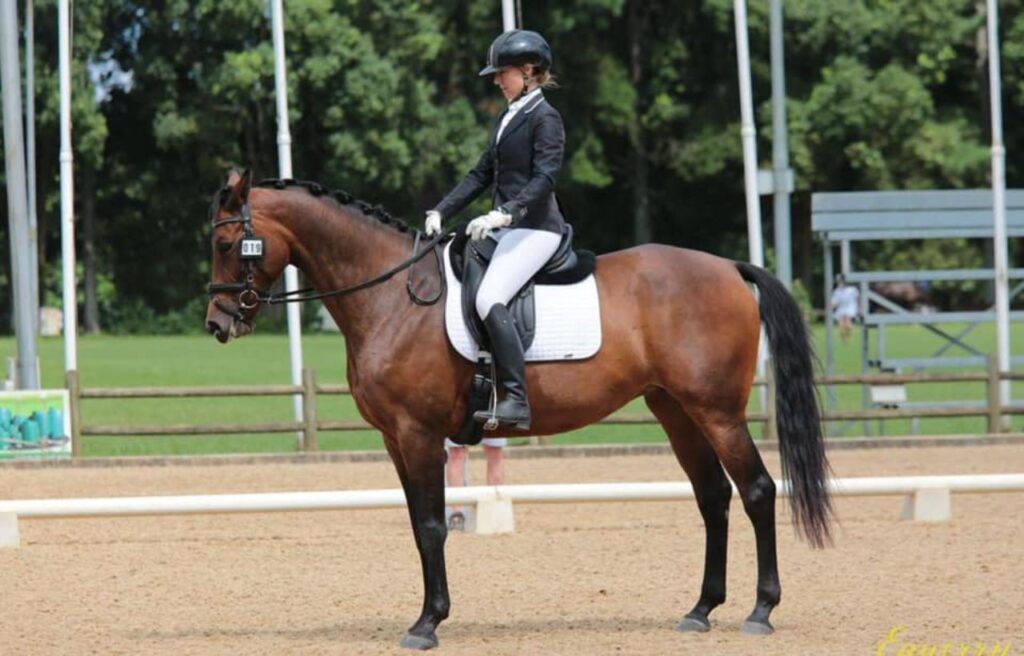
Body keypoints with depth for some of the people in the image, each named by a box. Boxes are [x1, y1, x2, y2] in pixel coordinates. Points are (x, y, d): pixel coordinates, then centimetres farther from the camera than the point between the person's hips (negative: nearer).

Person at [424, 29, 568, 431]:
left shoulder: (544, 118, -9)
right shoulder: (508, 118, 19)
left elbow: (544, 177, -20)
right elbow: (483, 174, 21)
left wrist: (504, 213, -33)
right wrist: (441, 212, 10)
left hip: (535, 228, -10)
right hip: (505, 229, 10)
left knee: (490, 299, -28)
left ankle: (516, 401, -32)